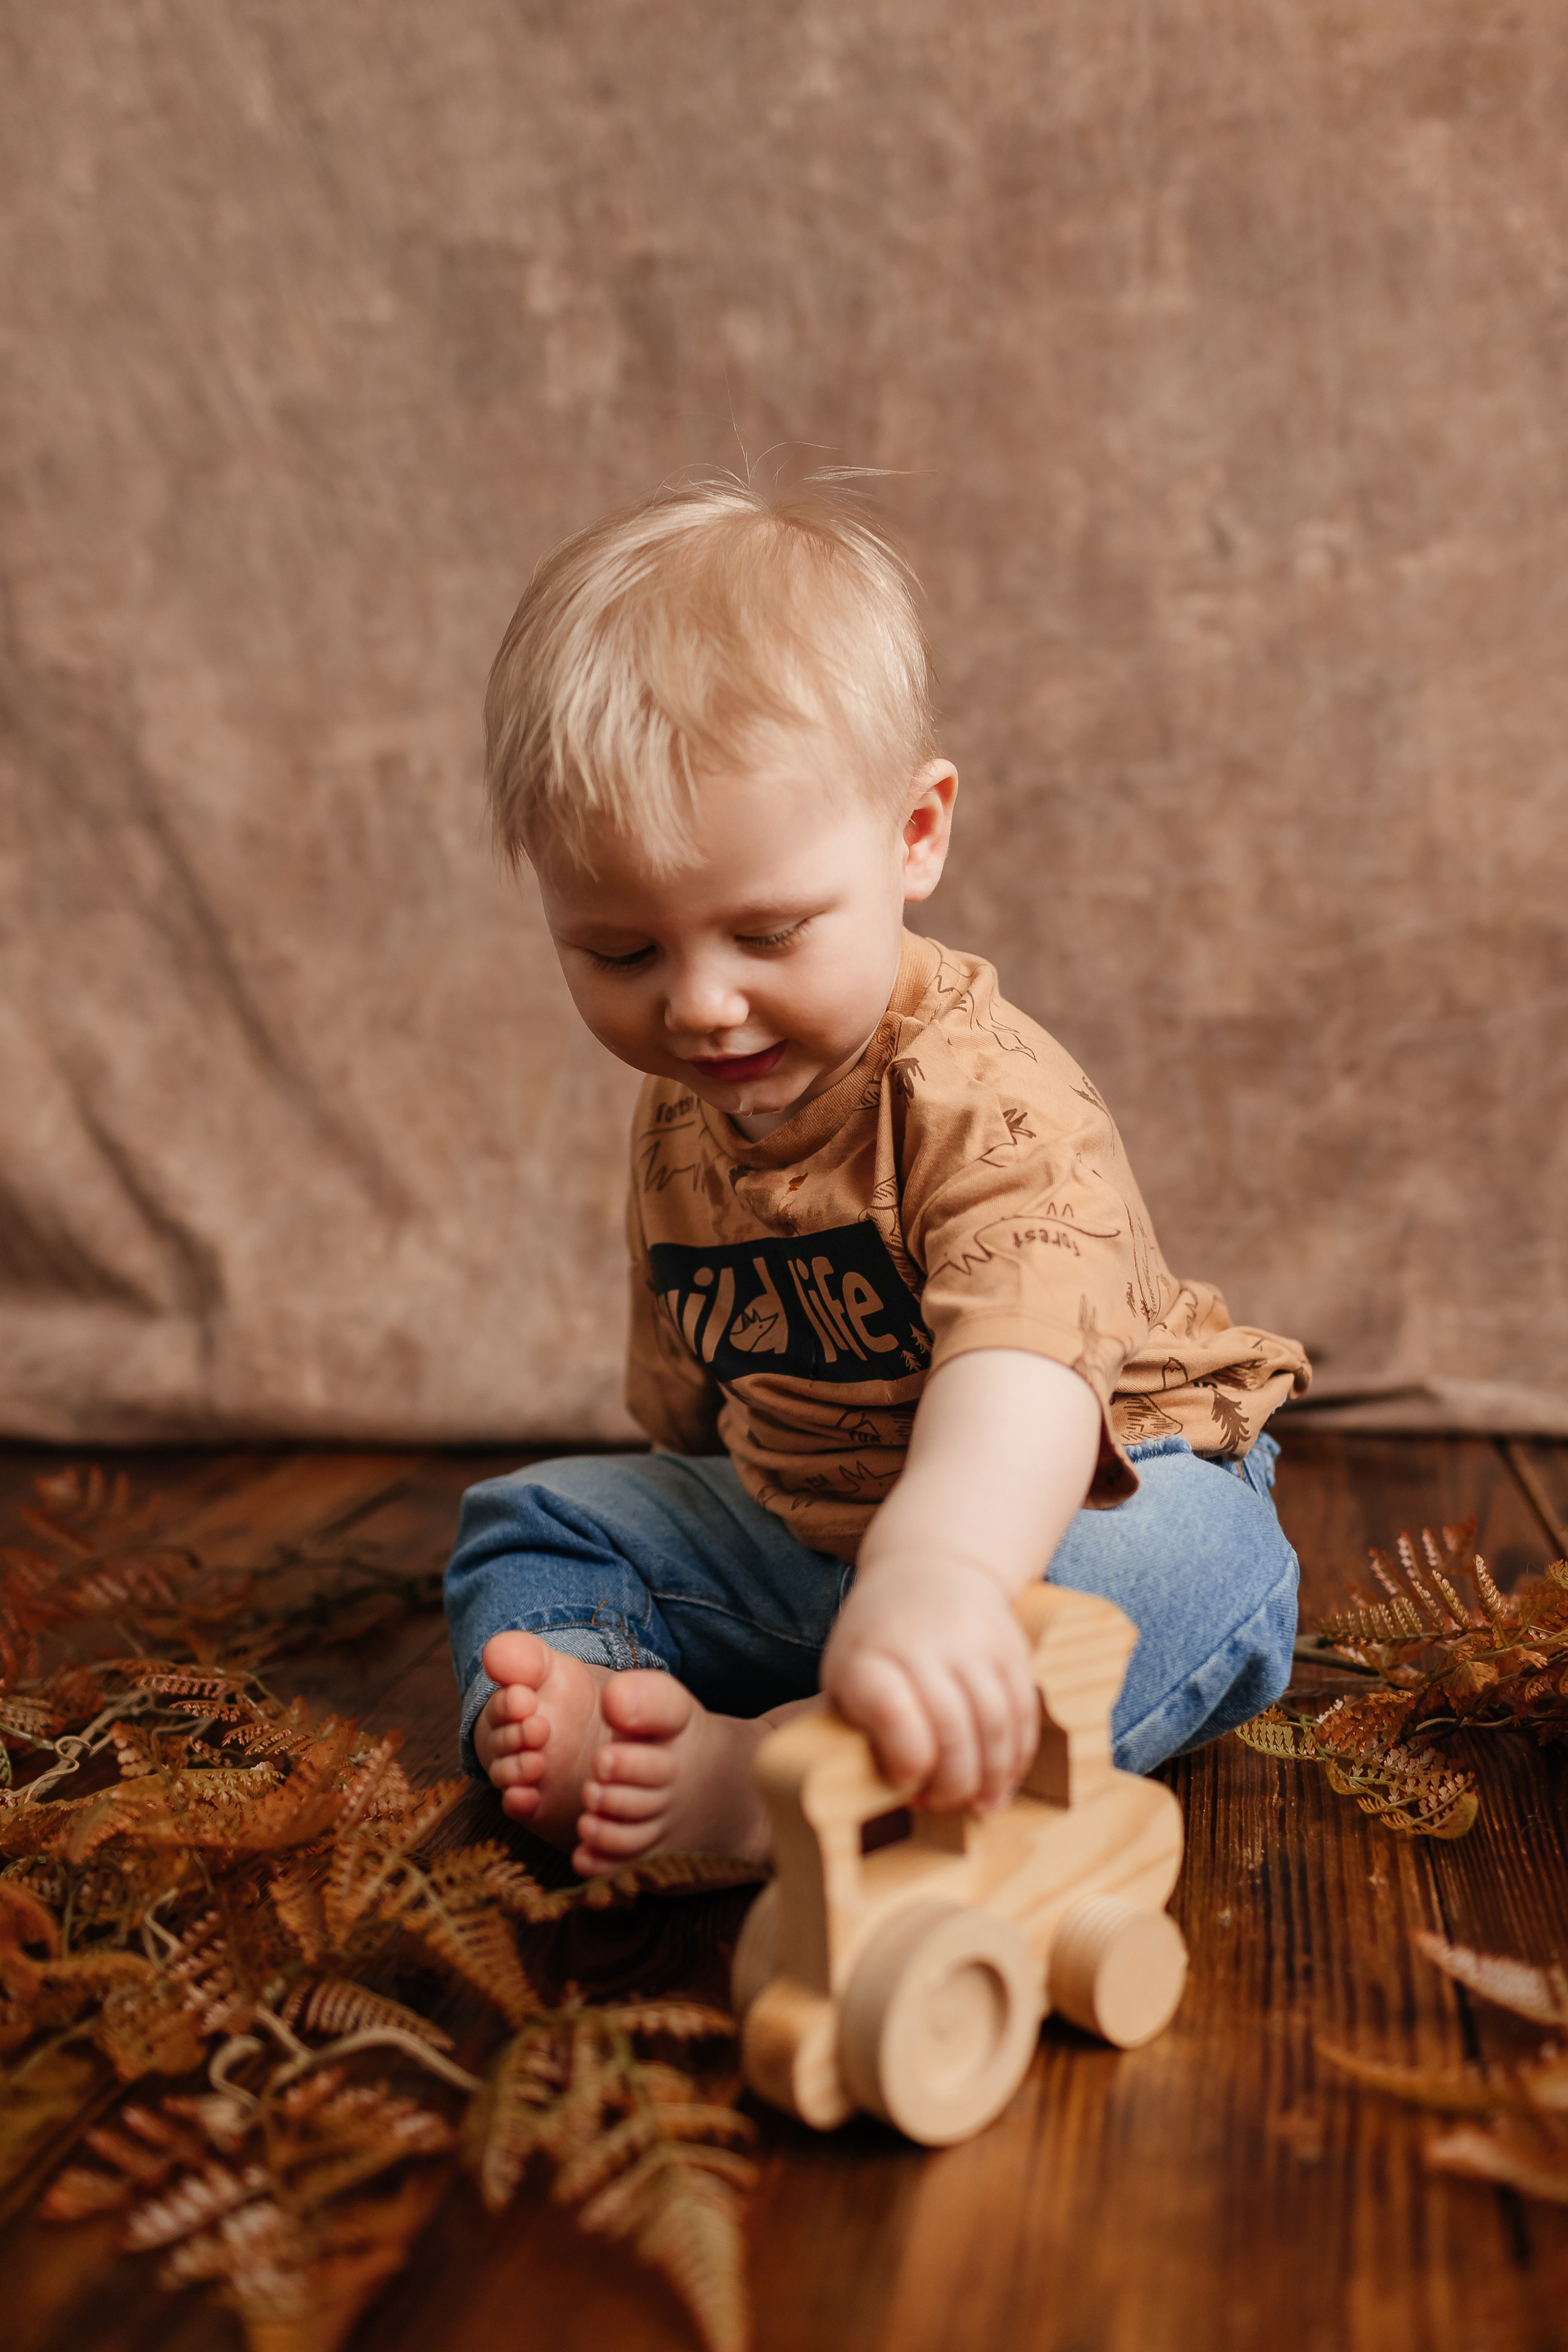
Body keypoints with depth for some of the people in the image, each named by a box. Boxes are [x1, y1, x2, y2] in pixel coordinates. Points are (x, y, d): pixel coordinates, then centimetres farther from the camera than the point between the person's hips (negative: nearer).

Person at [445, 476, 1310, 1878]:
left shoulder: (993, 1108, -27)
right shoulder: (677, 1123, -2)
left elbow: (1025, 1370, -49)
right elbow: (687, 1406, 11)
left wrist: (934, 1570, -68)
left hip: (1083, 1506, -6)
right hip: (797, 1536, 7)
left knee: (1192, 1556, -36)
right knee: (536, 1518, 5)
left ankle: (771, 1769, -42)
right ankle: (576, 1693, -24)